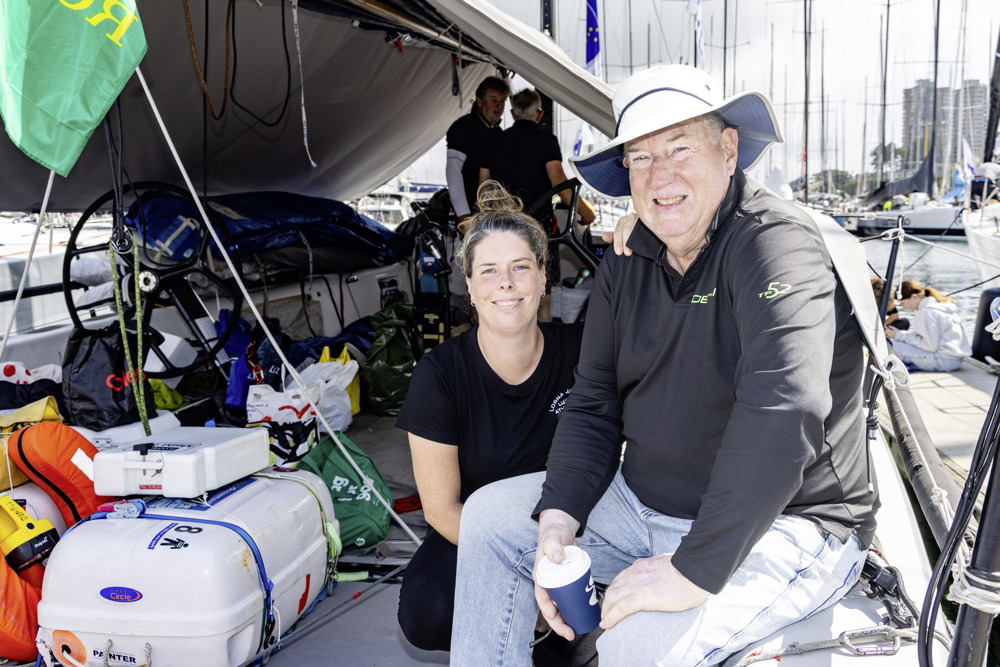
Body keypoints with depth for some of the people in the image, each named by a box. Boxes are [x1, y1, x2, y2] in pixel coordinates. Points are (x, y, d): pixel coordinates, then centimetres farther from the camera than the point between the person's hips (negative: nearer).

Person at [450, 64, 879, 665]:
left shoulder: (777, 243, -21)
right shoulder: (627, 265, 3)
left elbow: (783, 414, -35)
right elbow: (594, 404, 6)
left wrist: (695, 571, -33)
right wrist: (559, 517, -10)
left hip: (785, 526, -7)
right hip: (644, 500, 8)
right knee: (491, 514, 7)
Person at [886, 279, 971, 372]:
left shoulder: (927, 312, -17)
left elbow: (930, 346, -18)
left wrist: (901, 336, -11)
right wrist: (902, 334, 5)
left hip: (945, 361, -11)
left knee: (896, 345, -17)